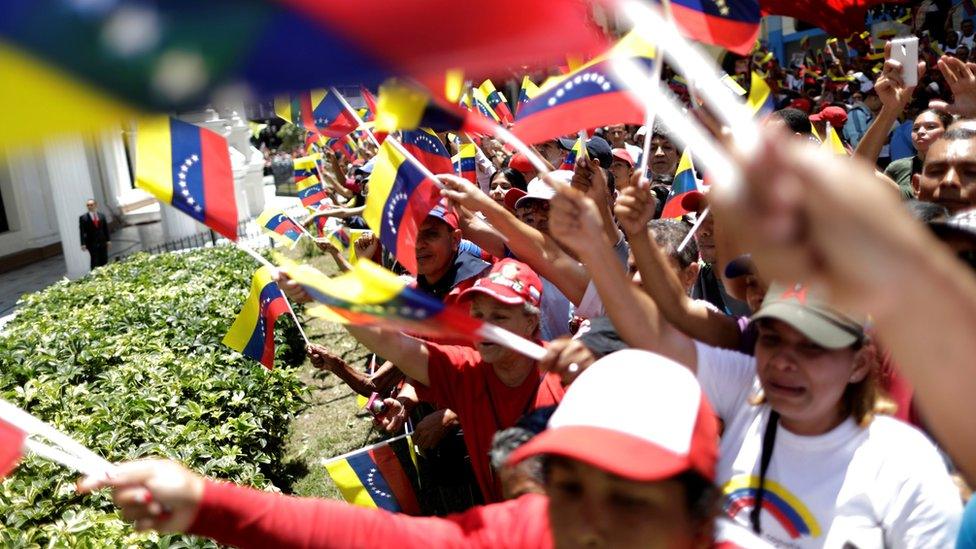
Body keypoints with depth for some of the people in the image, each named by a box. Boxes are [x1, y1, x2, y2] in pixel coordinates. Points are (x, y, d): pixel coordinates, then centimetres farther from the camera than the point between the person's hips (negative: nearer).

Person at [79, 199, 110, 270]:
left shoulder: (102, 215, 8)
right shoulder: (83, 218, -4)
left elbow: (106, 229, 11)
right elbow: (82, 232, -6)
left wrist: (108, 240, 6)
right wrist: (83, 244, -13)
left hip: (102, 242, 4)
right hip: (92, 243, -4)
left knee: (104, 261, 6)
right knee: (95, 262, -6)